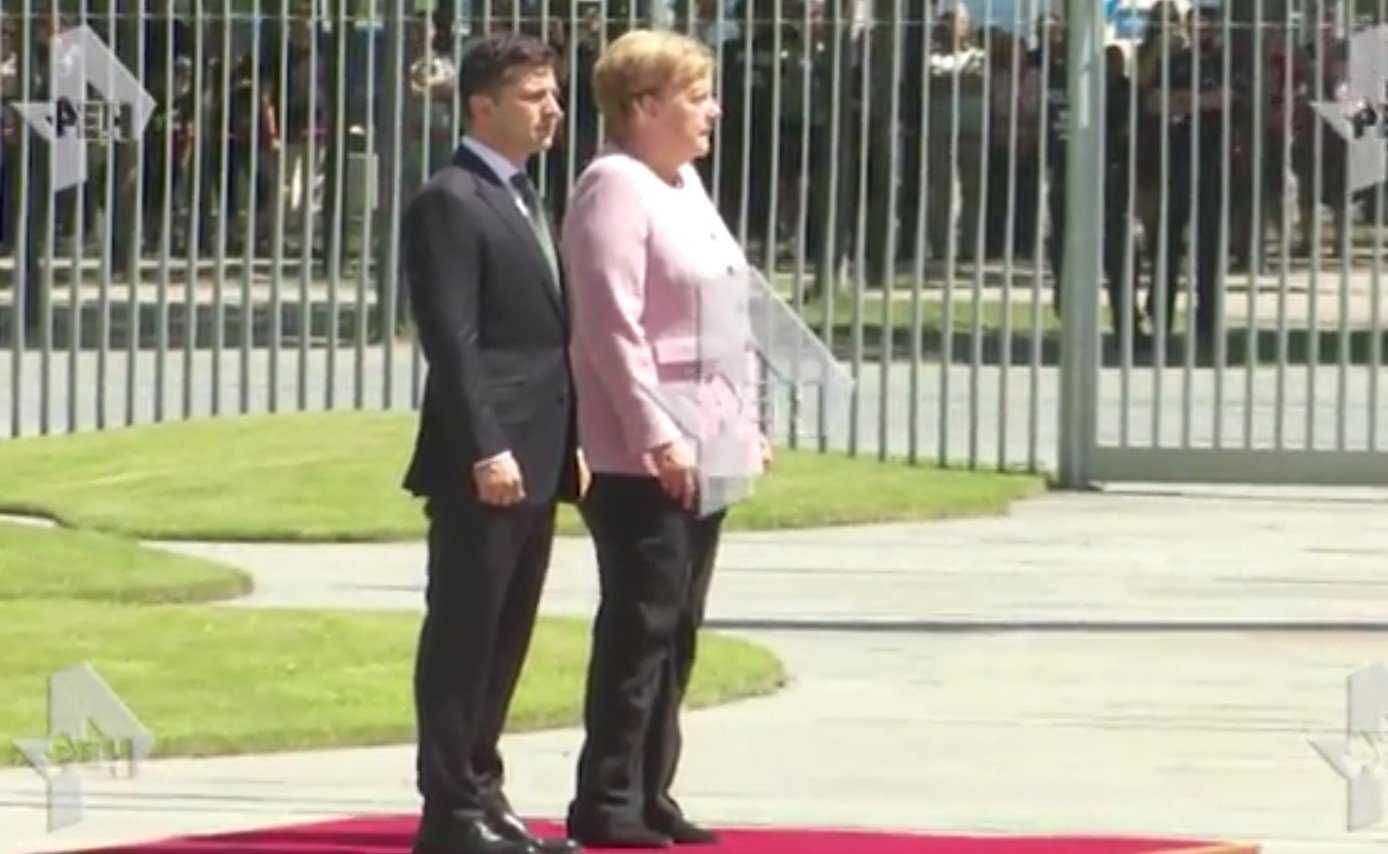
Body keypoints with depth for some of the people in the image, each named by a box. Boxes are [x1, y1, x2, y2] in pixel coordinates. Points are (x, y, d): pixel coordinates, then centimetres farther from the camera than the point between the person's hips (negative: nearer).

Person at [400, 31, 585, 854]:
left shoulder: (525, 200, 19)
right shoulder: (450, 202, -10)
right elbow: (452, 339, -16)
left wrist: (570, 443, 16)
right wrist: (485, 450, -21)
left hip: (536, 461, 9)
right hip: (483, 464, -9)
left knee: (505, 638, 12)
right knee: (463, 633, -5)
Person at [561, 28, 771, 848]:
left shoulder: (685, 184, 18)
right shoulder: (615, 188, -11)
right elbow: (613, 325, -18)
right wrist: (658, 436, -22)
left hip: (698, 450, 9)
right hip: (642, 459, -9)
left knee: (676, 629, 10)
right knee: (639, 626, -8)